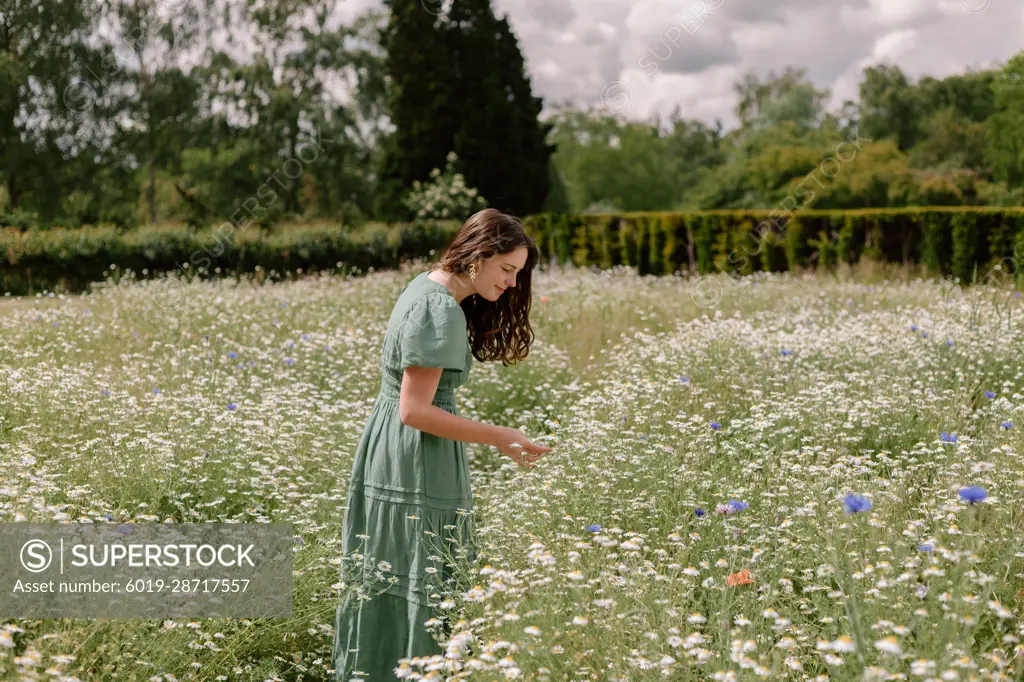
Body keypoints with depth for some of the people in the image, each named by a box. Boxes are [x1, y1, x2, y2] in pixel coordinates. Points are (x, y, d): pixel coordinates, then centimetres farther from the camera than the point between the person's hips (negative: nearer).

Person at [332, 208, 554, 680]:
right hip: (416, 464, -10)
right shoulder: (441, 311, -20)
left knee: (387, 581, 16)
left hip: (388, 448, 10)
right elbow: (415, 411, -22)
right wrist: (499, 439, -18)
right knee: (423, 585, -2)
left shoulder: (425, 285, 10)